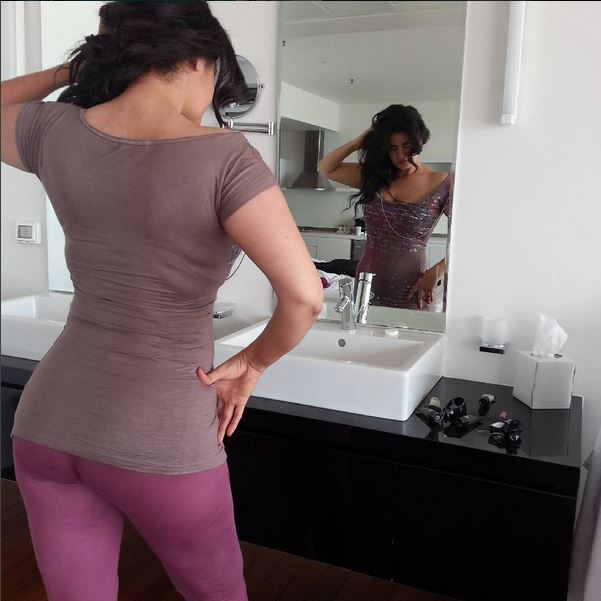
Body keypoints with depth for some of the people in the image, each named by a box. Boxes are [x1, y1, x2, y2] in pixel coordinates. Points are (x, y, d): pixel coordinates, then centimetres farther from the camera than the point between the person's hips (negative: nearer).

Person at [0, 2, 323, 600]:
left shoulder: (57, 133, -2)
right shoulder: (221, 156, -17)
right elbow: (304, 295, -22)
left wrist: (76, 66, 15)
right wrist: (252, 361, -4)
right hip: (160, 440, -4)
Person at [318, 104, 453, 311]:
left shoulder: (442, 186, -5)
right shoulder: (373, 175, 7)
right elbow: (326, 168, 12)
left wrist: (436, 272, -17)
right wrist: (359, 142, 2)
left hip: (412, 293, -3)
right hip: (367, 287, 4)